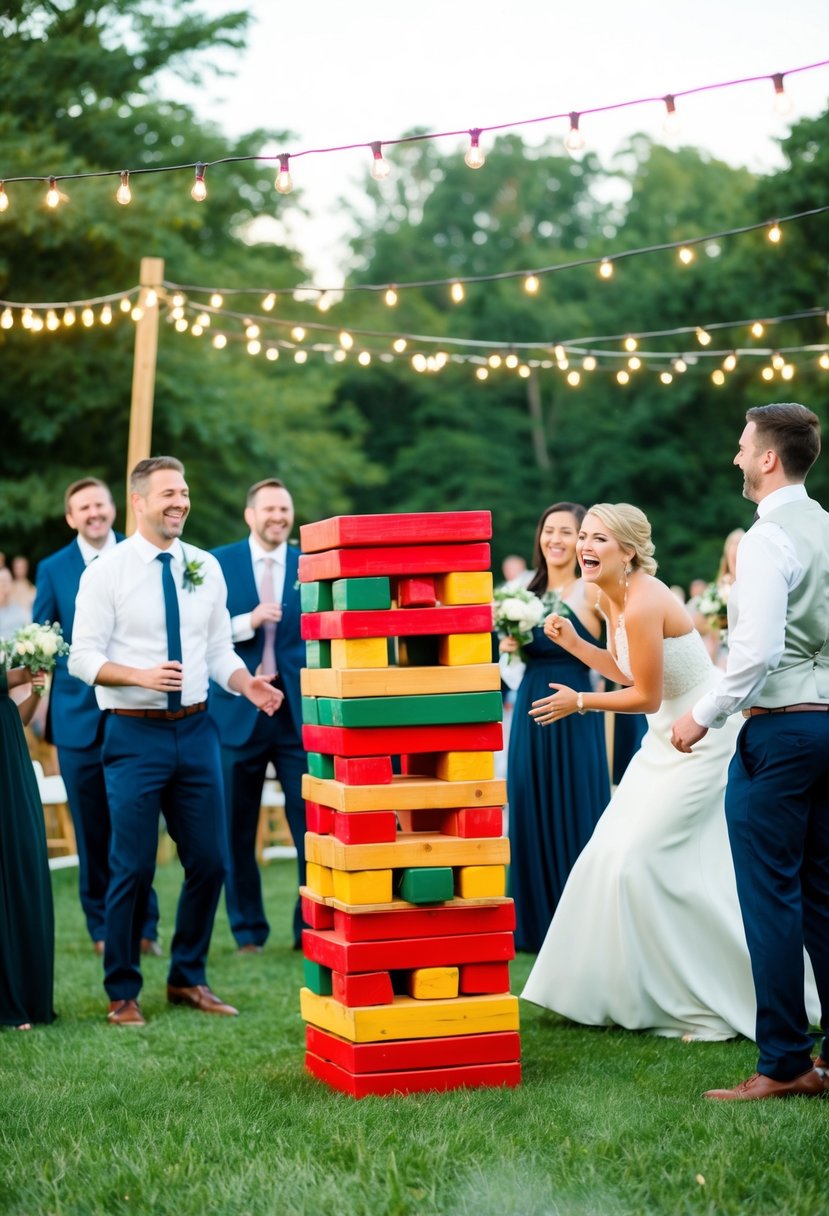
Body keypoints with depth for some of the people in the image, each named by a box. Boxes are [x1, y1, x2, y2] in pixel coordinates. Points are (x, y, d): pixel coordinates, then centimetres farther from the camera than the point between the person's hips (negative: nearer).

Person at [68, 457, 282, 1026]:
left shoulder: (206, 568, 7)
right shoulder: (105, 572, -6)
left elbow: (220, 650, 10)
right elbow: (83, 657, -8)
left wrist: (248, 684, -9)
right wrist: (141, 675, -23)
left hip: (196, 728, 5)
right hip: (135, 732, -4)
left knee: (209, 861, 9)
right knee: (134, 867, 0)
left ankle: (189, 978, 27)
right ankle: (123, 992, 17)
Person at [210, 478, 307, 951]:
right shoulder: (219, 563, 4)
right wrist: (248, 622, -16)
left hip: (299, 711, 0)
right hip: (238, 711, 0)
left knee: (313, 824, -3)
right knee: (238, 830, 6)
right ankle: (249, 930, 19)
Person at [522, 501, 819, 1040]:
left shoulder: (643, 605, -25)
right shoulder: (614, 599, 4)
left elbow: (646, 695, -20)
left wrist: (580, 702, -9)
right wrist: (574, 643, 6)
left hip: (704, 741, -10)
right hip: (668, 738, 10)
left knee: (640, 857, -9)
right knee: (616, 850, 11)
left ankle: (713, 1005, 4)